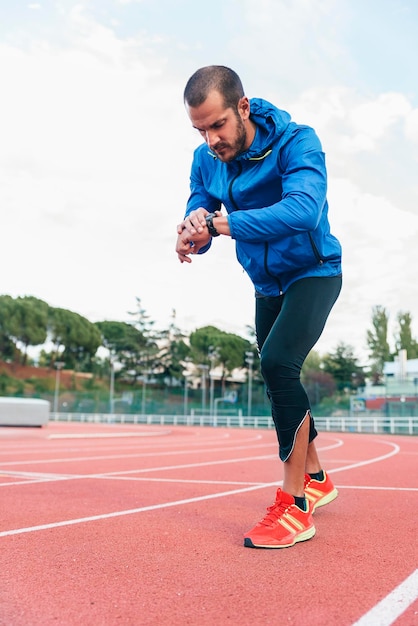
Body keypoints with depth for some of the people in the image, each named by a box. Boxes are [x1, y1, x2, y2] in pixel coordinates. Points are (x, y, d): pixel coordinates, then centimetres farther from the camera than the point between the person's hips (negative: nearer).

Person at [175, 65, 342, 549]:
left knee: (277, 363, -26)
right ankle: (315, 479, 34)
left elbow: (303, 209, -42)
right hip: (267, 283, 7)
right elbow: (197, 217, -10)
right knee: (279, 379, 13)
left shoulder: (296, 142, -25)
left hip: (313, 272, -7)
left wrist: (216, 223, -51)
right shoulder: (206, 160, -7)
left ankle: (294, 505, -17)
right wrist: (191, 236, -36)